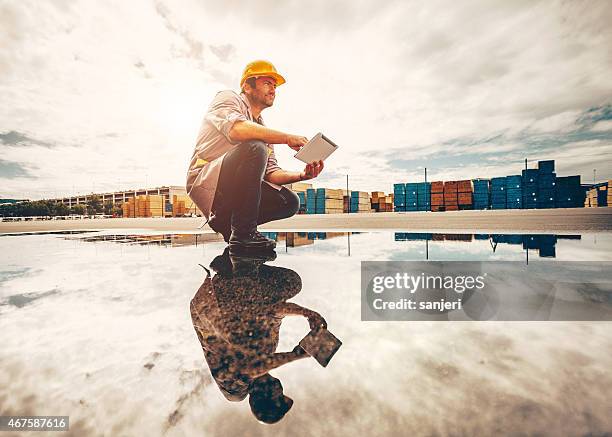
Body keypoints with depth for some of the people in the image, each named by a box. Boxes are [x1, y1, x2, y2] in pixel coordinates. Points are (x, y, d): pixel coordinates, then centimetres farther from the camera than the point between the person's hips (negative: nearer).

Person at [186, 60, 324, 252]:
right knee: (255, 148, -30)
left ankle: (226, 221, 3)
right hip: (205, 182, -7)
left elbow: (271, 172, 9)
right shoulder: (228, 98, 1)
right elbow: (238, 130, -24)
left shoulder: (262, 127, 19)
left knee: (289, 202, -5)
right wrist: (288, 138, -21)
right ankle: (243, 233, -24)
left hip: (234, 189, 7)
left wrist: (301, 175, -8)